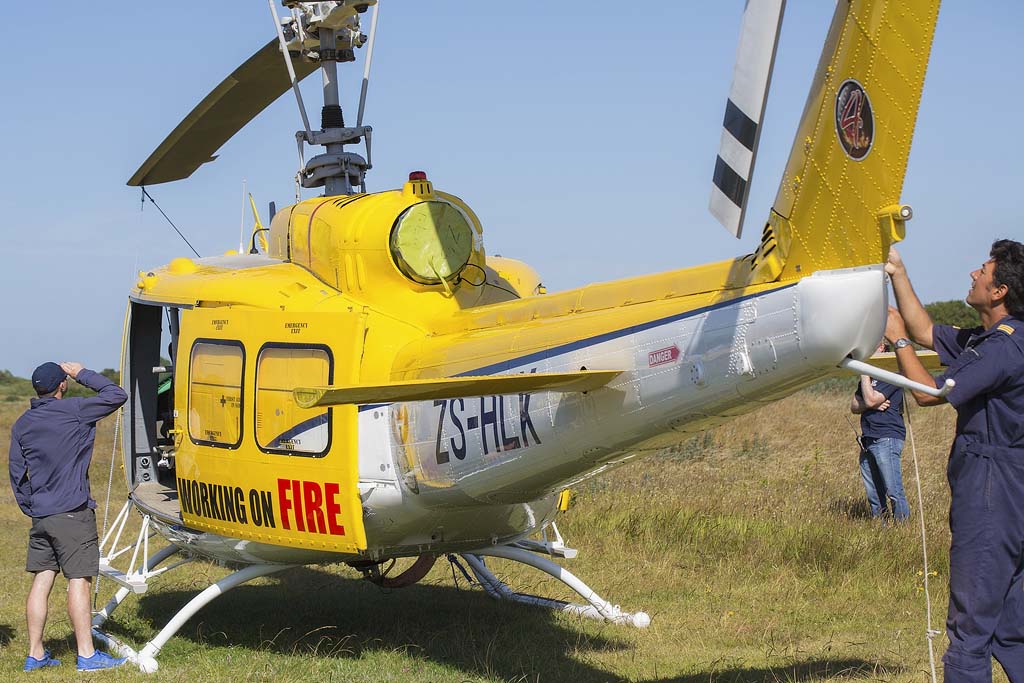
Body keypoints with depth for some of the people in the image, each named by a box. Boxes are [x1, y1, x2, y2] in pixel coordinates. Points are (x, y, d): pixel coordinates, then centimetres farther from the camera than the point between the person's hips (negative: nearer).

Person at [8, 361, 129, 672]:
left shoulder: (21, 425, 9)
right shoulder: (73, 411, -10)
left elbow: (17, 475, 13)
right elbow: (117, 395, -5)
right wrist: (82, 374, 3)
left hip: (40, 515, 6)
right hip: (73, 512, -6)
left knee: (41, 581, 9)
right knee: (79, 580, -3)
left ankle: (35, 654, 13)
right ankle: (87, 654, 0)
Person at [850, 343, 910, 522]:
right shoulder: (869, 375, 21)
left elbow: (871, 399, -16)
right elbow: (854, 406, 13)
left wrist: (864, 374, -6)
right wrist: (872, 405, -7)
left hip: (887, 438, -9)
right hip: (868, 440, 9)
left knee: (894, 491, -12)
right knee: (874, 494, 9)